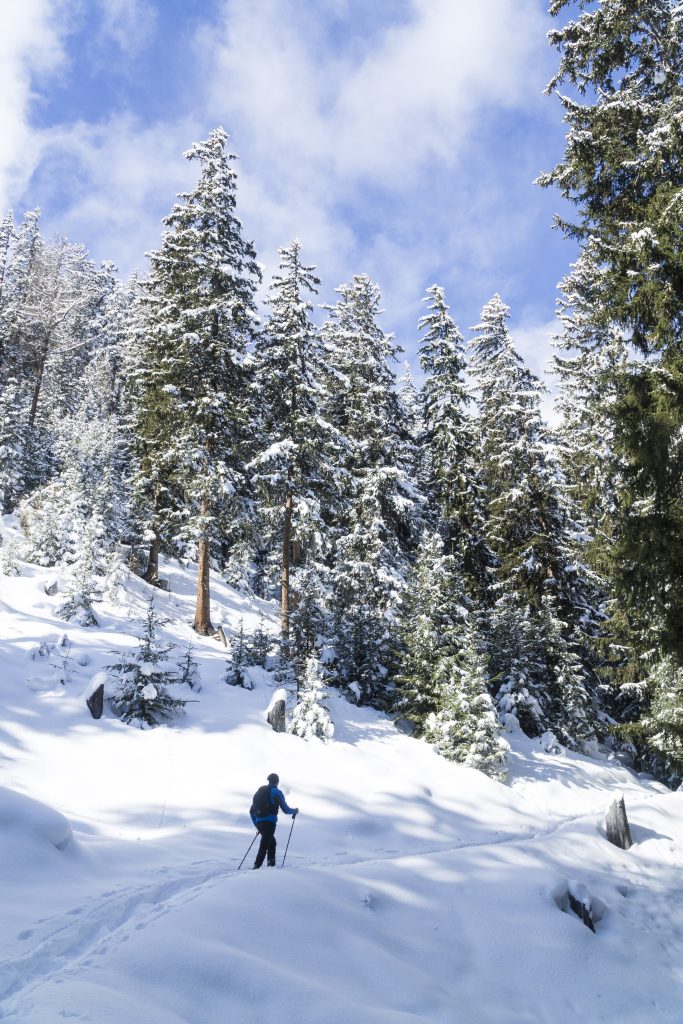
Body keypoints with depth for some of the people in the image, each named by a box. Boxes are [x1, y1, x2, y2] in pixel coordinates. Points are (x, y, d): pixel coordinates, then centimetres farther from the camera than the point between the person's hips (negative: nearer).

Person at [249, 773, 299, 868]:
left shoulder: (259, 791, 18)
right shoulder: (277, 792, -1)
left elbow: (251, 811, 19)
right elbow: (286, 810, -1)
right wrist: (295, 811, 19)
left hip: (259, 822, 7)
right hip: (269, 823, -7)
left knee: (272, 842, 23)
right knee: (264, 846, -8)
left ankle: (271, 864, 19)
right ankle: (256, 866, -18)